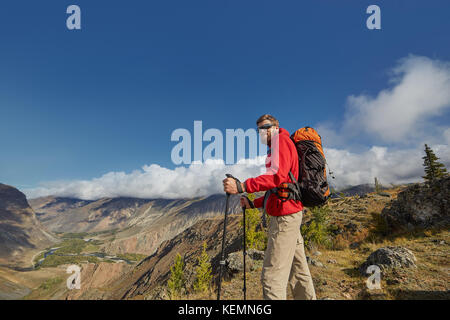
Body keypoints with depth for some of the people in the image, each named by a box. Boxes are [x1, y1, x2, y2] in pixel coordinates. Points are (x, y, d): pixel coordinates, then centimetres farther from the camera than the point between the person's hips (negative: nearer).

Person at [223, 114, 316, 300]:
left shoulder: (282, 140, -3)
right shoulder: (275, 149, 26)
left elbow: (278, 175, -22)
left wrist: (242, 186, -28)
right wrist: (253, 203, 16)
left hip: (285, 215, -11)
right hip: (290, 214, 11)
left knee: (272, 276, -11)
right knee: (297, 272, 17)